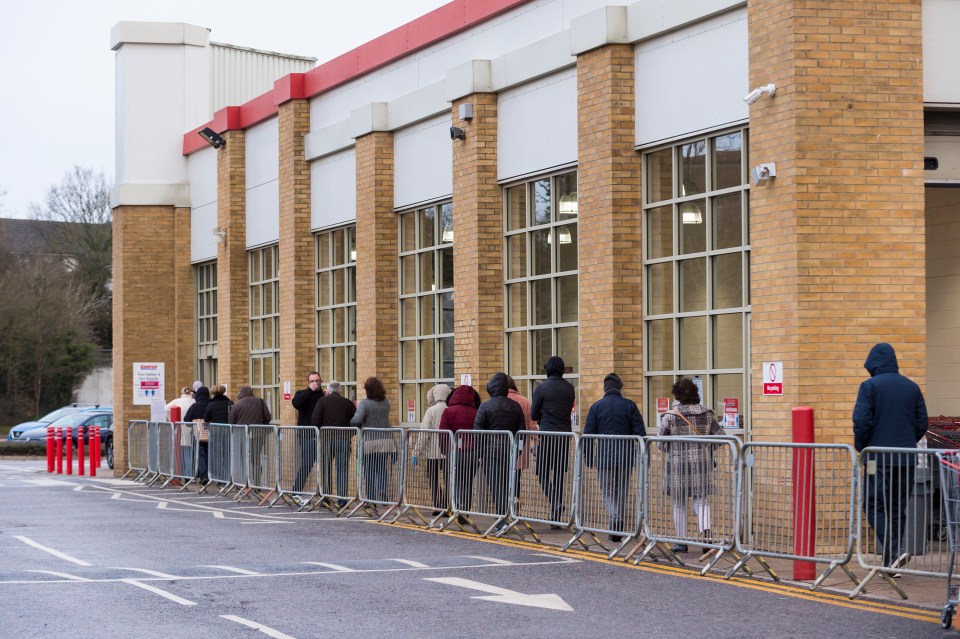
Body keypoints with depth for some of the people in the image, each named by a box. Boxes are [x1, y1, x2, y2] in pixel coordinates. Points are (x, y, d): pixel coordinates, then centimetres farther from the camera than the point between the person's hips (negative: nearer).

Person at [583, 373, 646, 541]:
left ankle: (614, 520, -17)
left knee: (607, 493, 7)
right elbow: (640, 432, 0)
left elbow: (588, 434, 0)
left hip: (604, 458, -1)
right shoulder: (630, 406, 3)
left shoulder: (596, 407, 1)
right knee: (621, 494, 12)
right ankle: (618, 531, 14)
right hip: (626, 458, 1)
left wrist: (588, 458, 7)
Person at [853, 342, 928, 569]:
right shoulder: (912, 387, 10)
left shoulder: (870, 386, -6)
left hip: (879, 457, -5)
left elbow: (862, 421, -14)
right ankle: (890, 563, 12)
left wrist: (860, 448, 1)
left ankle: (893, 552, -20)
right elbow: (922, 424, 9)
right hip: (906, 459, 5)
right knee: (898, 509, 11)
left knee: (874, 506, 0)